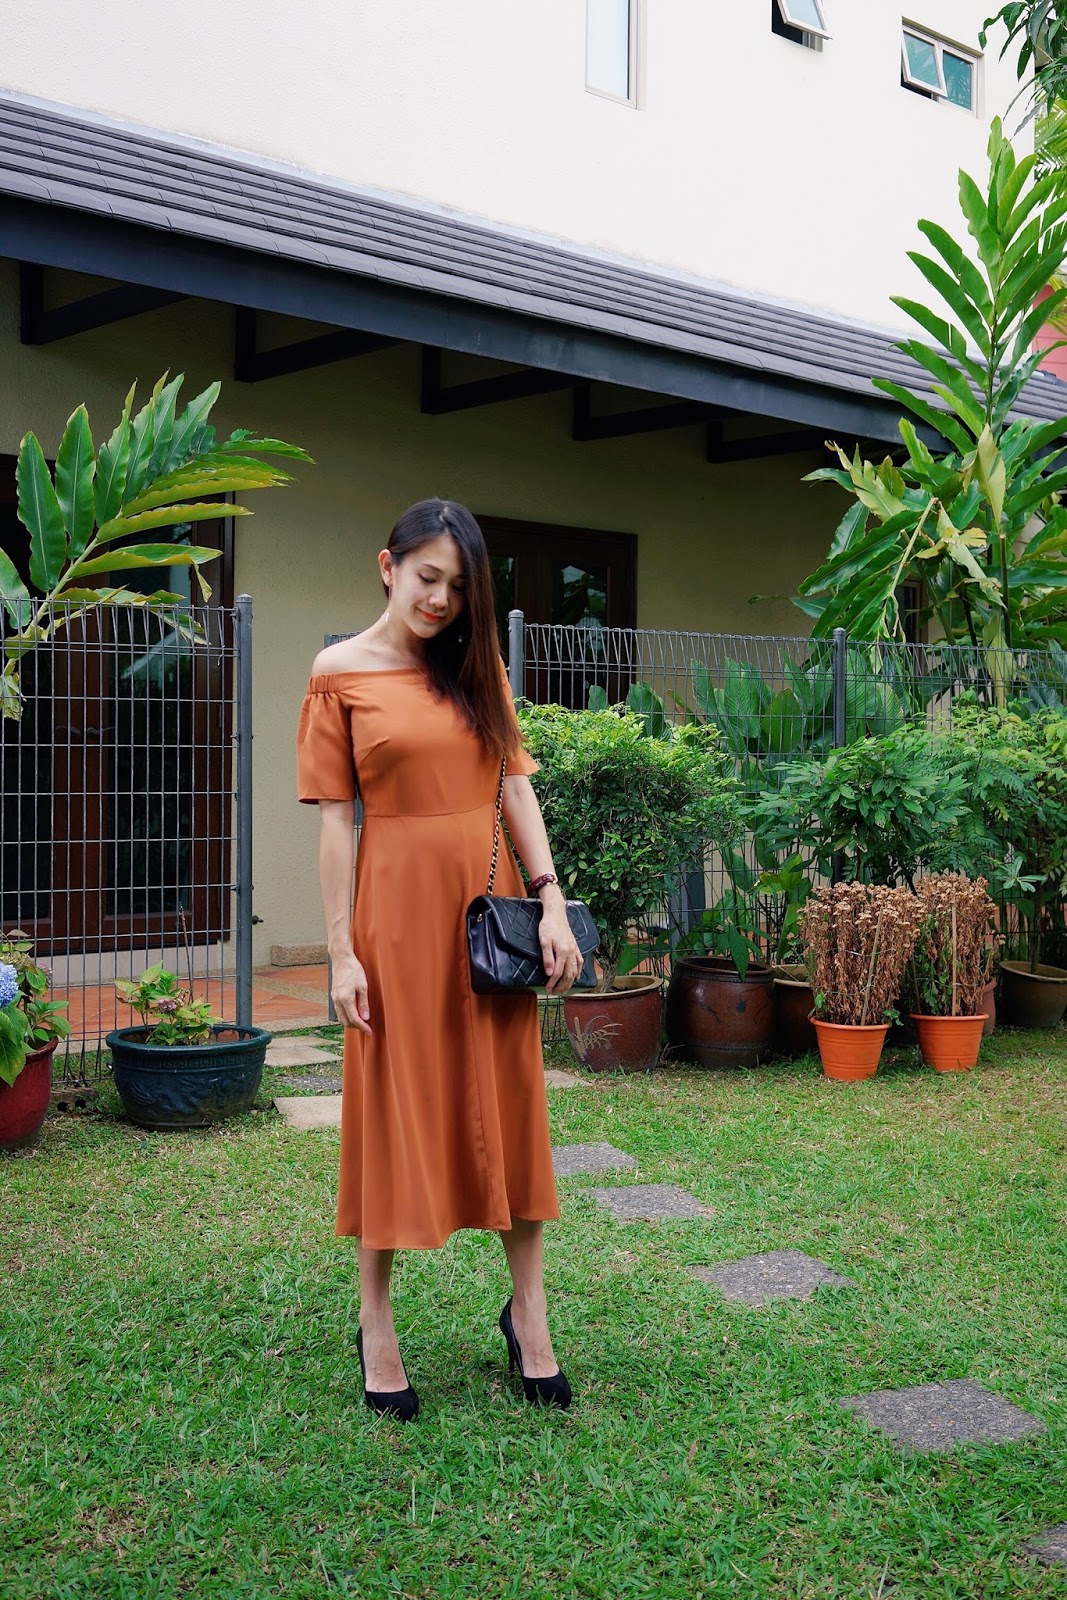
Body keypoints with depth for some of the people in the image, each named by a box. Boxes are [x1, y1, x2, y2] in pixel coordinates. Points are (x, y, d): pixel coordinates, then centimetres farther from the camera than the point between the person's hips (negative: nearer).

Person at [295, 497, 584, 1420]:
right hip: (399, 906, -4)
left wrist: (550, 902, -2)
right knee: (395, 1111, 4)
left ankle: (529, 1311, 22)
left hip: (491, 903, 4)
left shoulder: (478, 669, 10)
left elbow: (516, 785, 7)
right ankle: (377, 1328, 18)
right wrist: (341, 951, -9)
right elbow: (335, 818, -5)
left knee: (510, 1104, 9)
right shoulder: (340, 674, -1)